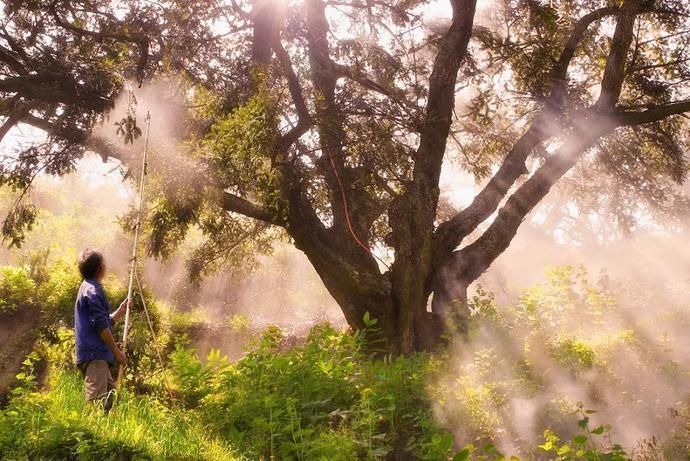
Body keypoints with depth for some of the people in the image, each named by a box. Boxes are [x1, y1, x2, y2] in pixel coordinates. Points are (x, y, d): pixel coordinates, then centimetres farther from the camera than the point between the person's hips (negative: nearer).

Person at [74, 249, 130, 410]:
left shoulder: (88, 288, 22)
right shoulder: (93, 290, -11)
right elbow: (101, 326, -18)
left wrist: (119, 312, 29)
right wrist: (117, 351, -13)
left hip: (97, 355, 11)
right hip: (95, 355, -11)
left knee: (110, 396, 14)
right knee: (97, 401, -16)